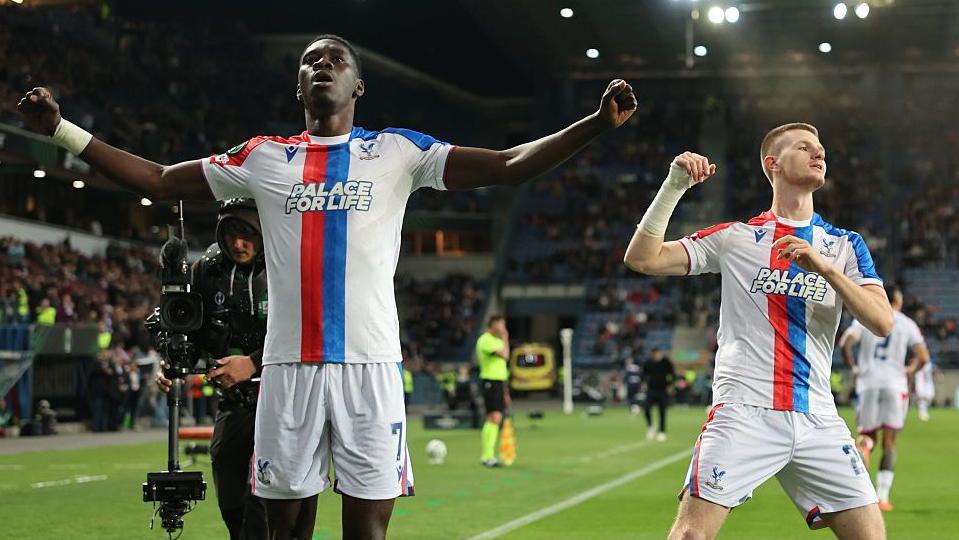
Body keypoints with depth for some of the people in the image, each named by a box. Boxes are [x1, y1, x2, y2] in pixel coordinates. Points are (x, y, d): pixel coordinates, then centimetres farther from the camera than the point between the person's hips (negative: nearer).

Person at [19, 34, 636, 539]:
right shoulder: (263, 157, 13)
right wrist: (63, 130, 13)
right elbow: (159, 180, 18)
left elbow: (510, 166, 2)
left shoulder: (398, 151, 7)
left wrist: (599, 122, -10)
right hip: (289, 364, 2)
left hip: (370, 363, -2)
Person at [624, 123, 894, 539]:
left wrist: (824, 267, -15)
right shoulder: (735, 238, 9)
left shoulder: (844, 246, 14)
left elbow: (882, 322, -1)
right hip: (744, 413, -3)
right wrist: (675, 186, -7)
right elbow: (642, 258, 2)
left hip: (818, 420, 3)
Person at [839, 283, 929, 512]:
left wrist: (854, 368, 2)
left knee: (868, 435, 13)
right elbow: (923, 357, -4)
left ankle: (863, 445, -27)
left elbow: (845, 343, -10)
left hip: (868, 383, 1)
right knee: (889, 443, 6)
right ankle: (883, 497, 0)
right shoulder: (907, 324, 4)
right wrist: (909, 371, 14)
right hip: (895, 384, -1)